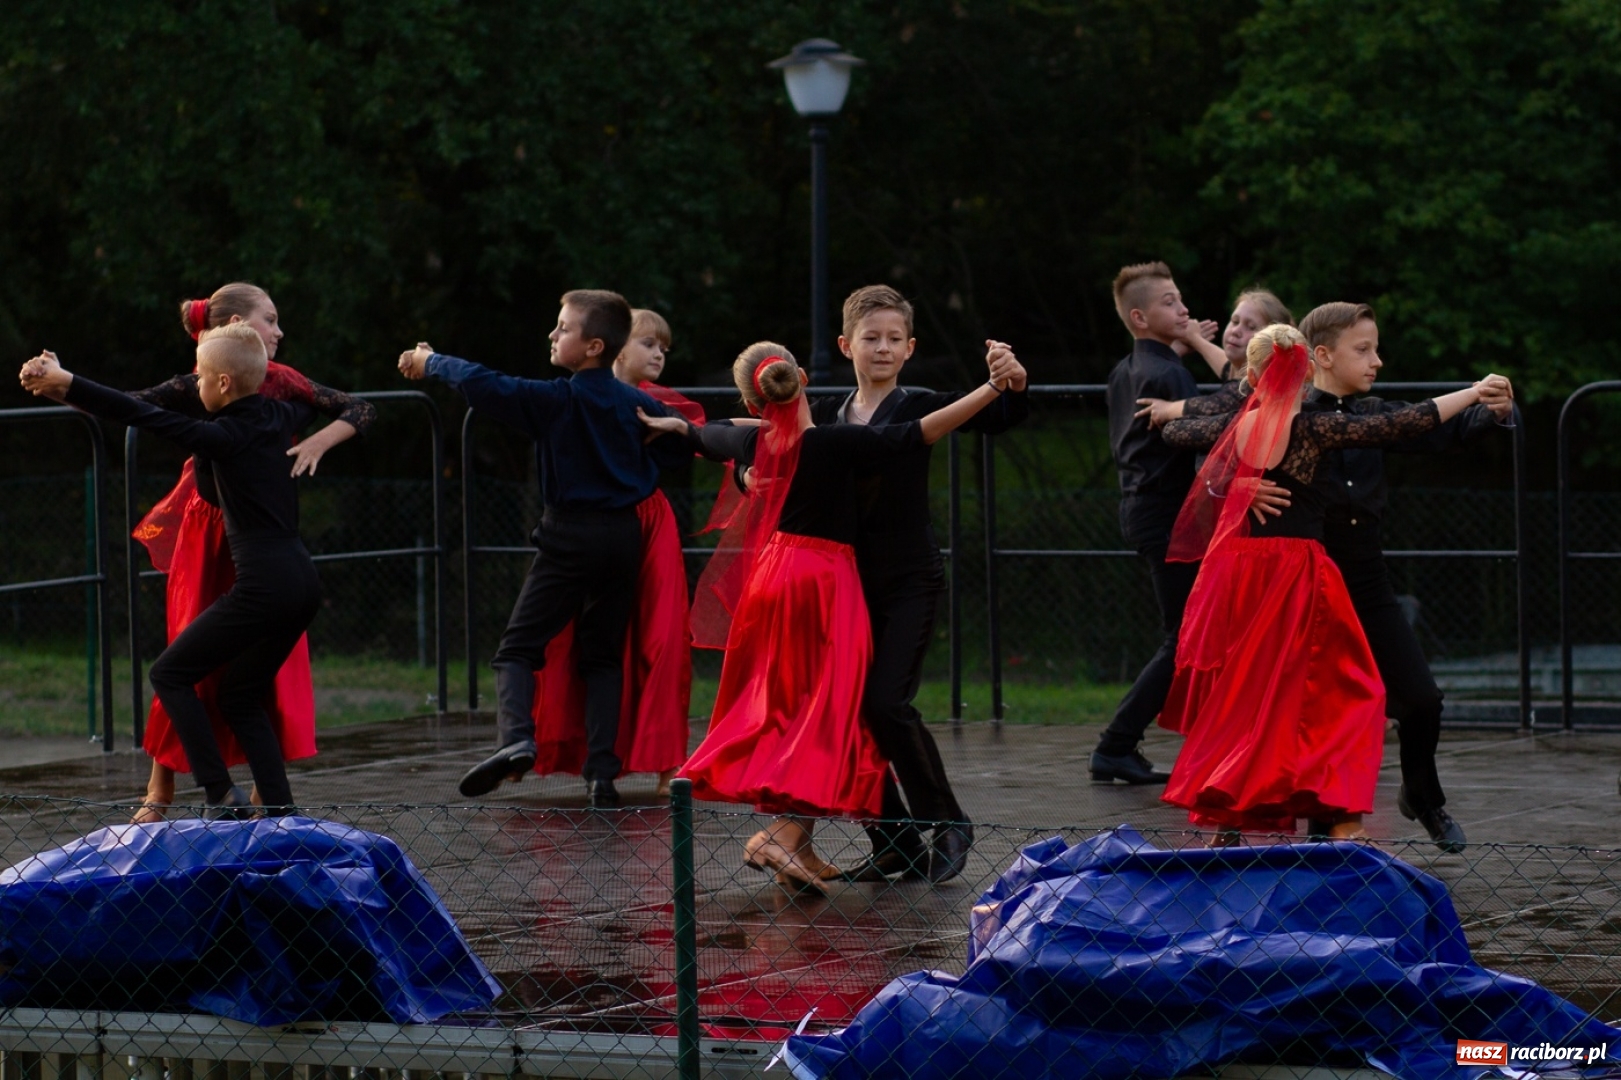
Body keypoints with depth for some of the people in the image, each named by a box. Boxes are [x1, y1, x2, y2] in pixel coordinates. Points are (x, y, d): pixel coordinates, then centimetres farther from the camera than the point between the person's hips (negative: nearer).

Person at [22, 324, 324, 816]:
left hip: (262, 586, -8)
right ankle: (280, 811, 7)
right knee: (241, 697, 18)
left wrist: (64, 383, -14)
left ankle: (222, 795, -4)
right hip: (303, 584, 8)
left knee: (170, 673, 5)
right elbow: (314, 404, 35)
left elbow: (142, 415, -14)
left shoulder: (223, 437, -10)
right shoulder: (280, 418, 10)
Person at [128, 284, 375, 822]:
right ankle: (158, 794, 10)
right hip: (209, 541, -4)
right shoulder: (196, 391, -10)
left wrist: (318, 441, -16)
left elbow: (360, 411, 3)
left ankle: (264, 797, 9)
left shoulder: (278, 383, 2)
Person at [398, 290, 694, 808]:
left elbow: (482, 385, -12)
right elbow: (684, 444, 14)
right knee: (603, 654, 12)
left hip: (569, 535, -5)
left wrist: (430, 362, 4)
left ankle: (516, 736, -25)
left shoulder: (557, 400, -10)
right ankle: (602, 771, 1)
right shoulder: (636, 403, 3)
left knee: (519, 647, 0)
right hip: (624, 536, 5)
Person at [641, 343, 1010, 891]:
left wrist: (670, 424, 47)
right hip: (826, 579, -7)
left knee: (782, 709, 14)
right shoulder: (837, 443, -18)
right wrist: (993, 388, -22)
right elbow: (916, 434, -24)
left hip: (772, 574, 7)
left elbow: (707, 434, 24)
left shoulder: (756, 443, 1)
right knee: (827, 711, -5)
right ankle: (782, 835, -20)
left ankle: (798, 848, 16)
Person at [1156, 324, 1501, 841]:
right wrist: (1475, 392, -5)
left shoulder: (1232, 428, 3)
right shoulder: (1312, 430, -11)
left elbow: (1173, 431, 22)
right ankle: (1341, 815, -8)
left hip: (1233, 574, 5)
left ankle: (1227, 821, 16)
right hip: (1296, 575, -5)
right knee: (1341, 693, 3)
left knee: (1235, 699, 15)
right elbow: (1401, 424, -12)